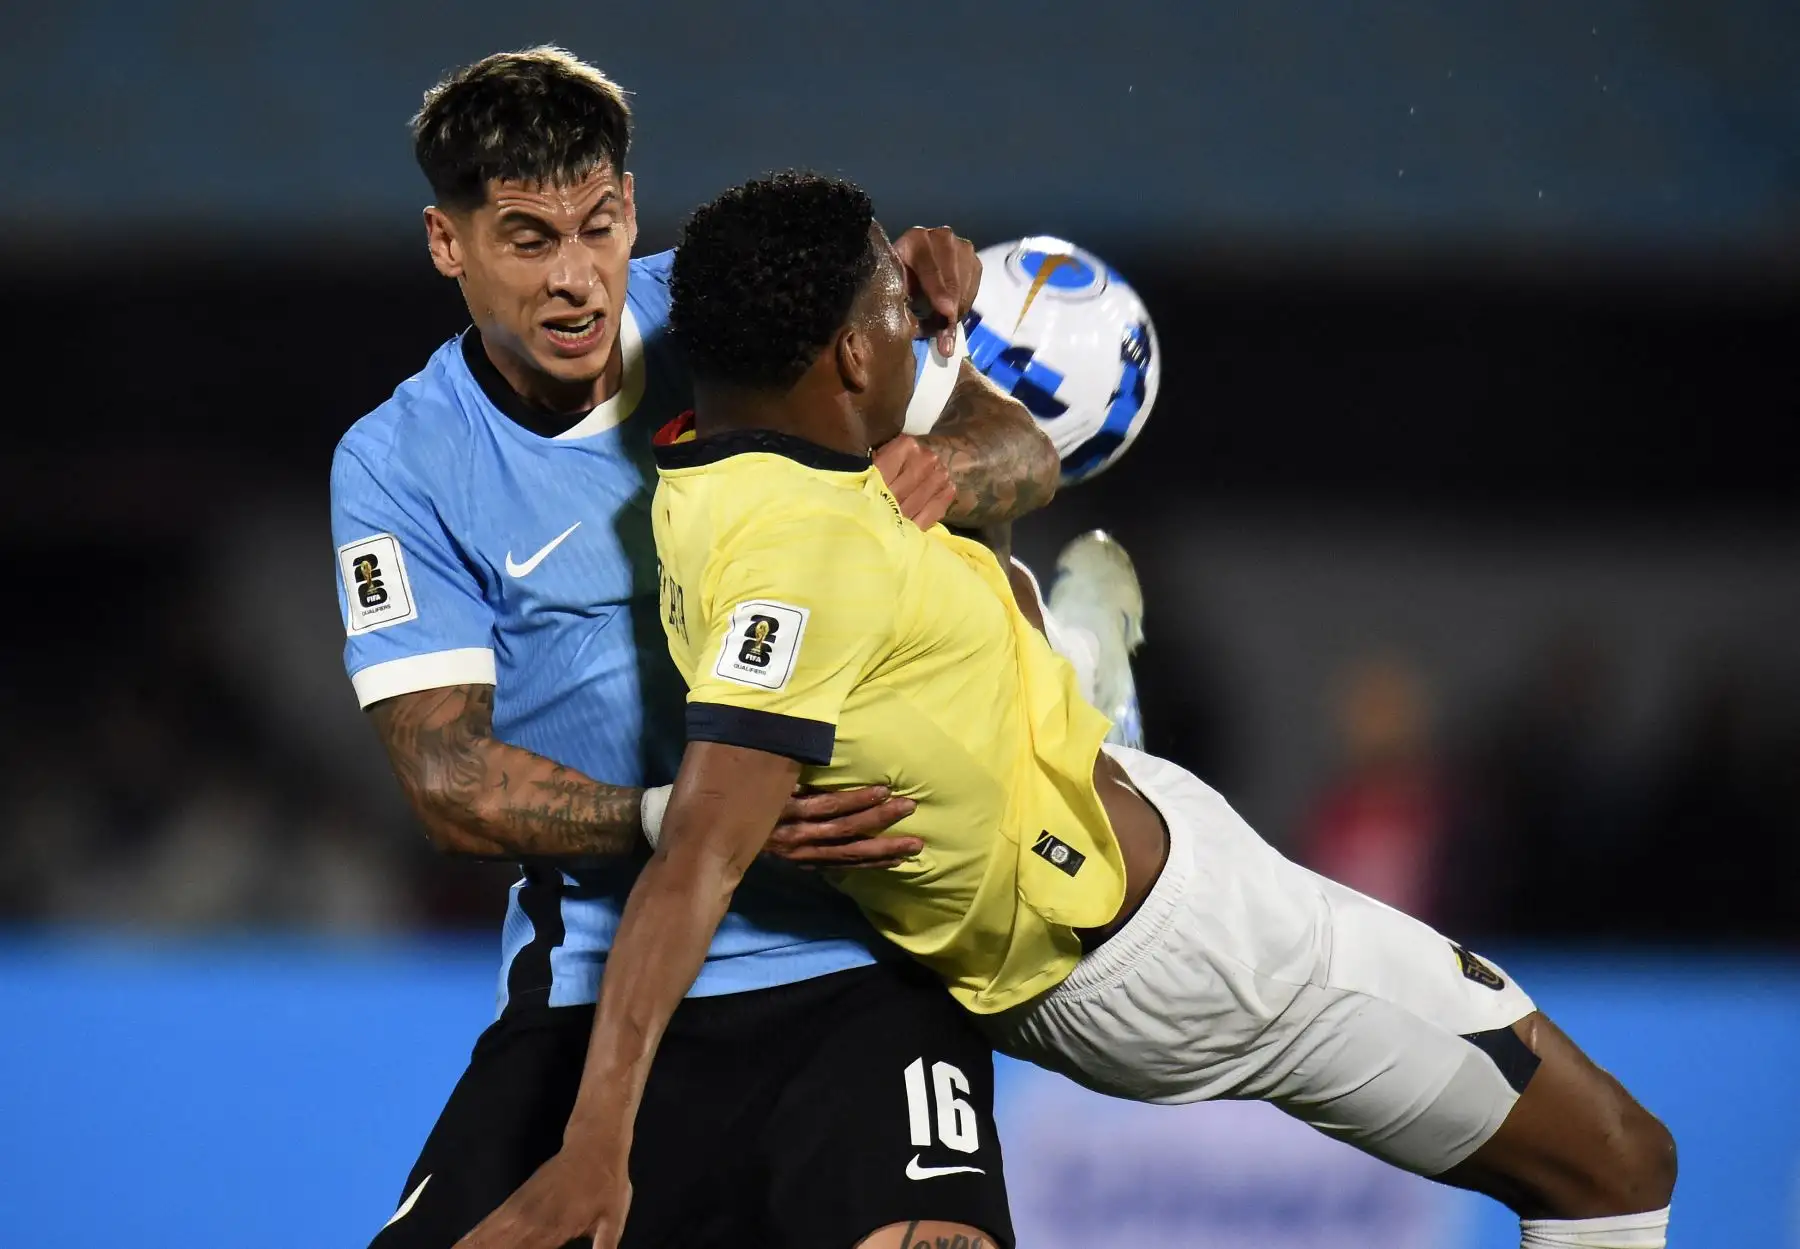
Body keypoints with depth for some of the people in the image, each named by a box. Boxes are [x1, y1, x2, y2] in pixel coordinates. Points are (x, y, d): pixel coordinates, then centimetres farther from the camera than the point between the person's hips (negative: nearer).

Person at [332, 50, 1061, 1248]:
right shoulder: (399, 467, -1)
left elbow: (1025, 451, 3)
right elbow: (448, 778, -8)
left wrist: (944, 468, -22)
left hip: (862, 966, -1)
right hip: (592, 987, 1)